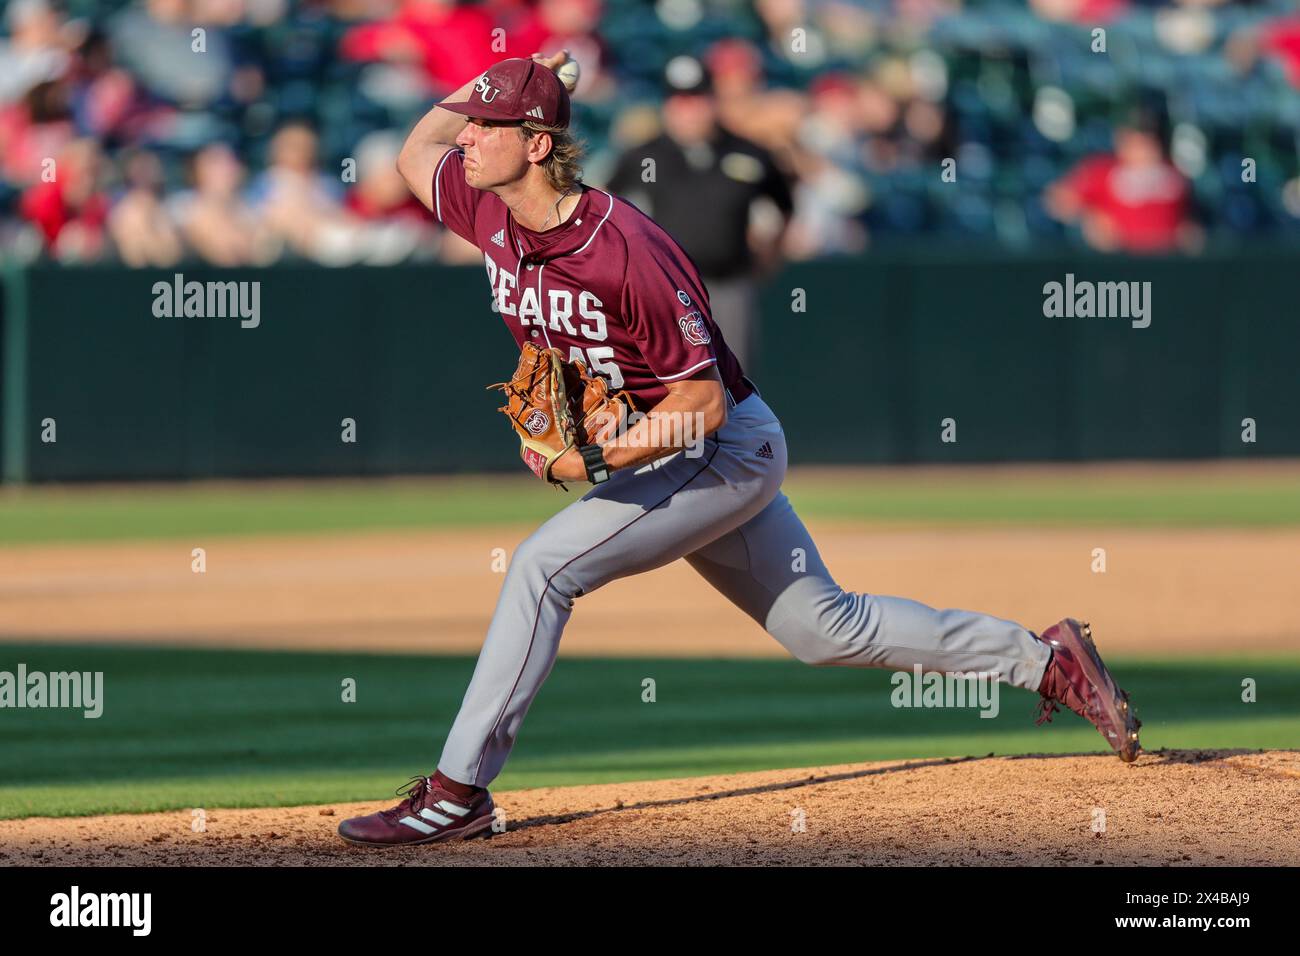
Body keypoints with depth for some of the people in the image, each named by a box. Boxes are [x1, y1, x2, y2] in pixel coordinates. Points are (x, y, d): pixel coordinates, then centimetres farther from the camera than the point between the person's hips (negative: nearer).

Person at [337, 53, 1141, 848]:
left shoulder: (623, 251, -29)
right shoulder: (491, 215, -5)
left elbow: (704, 401, -25)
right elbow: (415, 152, 17)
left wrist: (591, 461, -33)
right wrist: (495, 77, 1)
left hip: (729, 448, -9)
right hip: (658, 459, 9)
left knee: (545, 565, -20)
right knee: (825, 628, 14)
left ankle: (459, 792, -15)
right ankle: (1043, 658, 25)